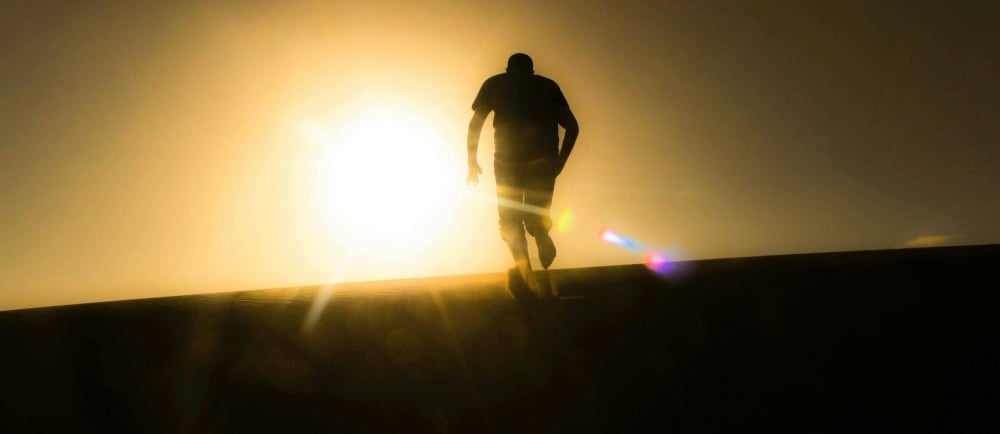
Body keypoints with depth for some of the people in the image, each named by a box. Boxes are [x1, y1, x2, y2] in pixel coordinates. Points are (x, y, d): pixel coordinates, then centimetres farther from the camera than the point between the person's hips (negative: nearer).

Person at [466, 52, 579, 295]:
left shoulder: (494, 83, 19)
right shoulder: (549, 86, 22)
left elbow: (475, 123, 10)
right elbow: (572, 126, 13)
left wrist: (472, 161, 16)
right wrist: (560, 161, 18)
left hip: (509, 158, -1)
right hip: (544, 161, 2)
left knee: (510, 220, 8)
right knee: (536, 217, 18)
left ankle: (526, 272, -13)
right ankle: (542, 234, -15)